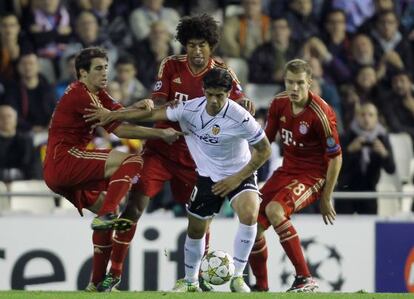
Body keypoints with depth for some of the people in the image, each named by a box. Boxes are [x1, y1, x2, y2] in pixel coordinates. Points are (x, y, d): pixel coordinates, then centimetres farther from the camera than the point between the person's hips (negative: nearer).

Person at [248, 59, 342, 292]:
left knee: (274, 210, -32)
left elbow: (336, 157, -14)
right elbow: (265, 141, 14)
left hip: (313, 175, -7)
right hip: (287, 170, 7)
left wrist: (326, 198, -10)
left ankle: (305, 279, -29)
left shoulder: (320, 113, -21)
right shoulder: (279, 103, -2)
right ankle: (261, 287, 18)